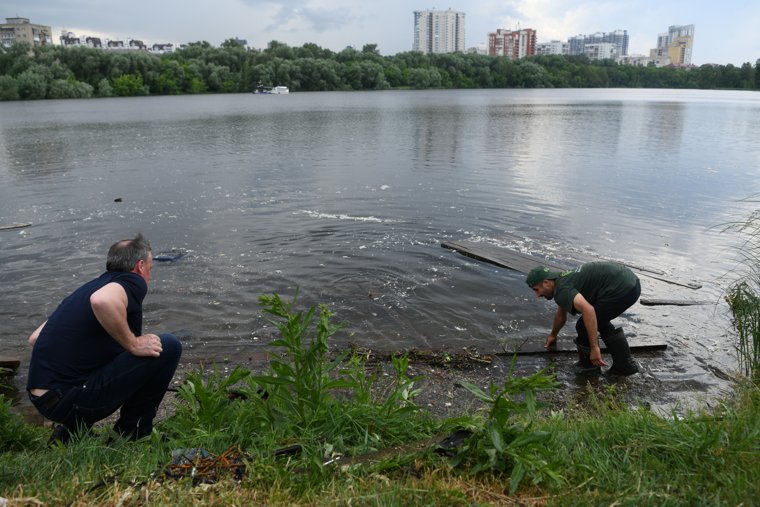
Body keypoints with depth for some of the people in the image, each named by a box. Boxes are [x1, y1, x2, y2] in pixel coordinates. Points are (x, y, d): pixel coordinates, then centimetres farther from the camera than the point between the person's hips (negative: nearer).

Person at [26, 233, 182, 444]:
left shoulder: (92, 285, 18)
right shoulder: (132, 282, -6)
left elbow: (35, 338, 21)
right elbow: (102, 301, -31)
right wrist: (132, 343, -17)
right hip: (71, 398, -9)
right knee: (168, 346, -5)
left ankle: (72, 431, 17)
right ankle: (131, 434, 6)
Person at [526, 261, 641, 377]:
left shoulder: (561, 289, -11)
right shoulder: (563, 280, 21)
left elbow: (588, 309, -30)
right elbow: (561, 315, 39)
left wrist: (594, 348, -27)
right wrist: (553, 335, 56)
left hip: (622, 289, -10)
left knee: (584, 327, 0)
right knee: (600, 321, 27)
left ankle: (588, 366, 21)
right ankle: (625, 364, 27)